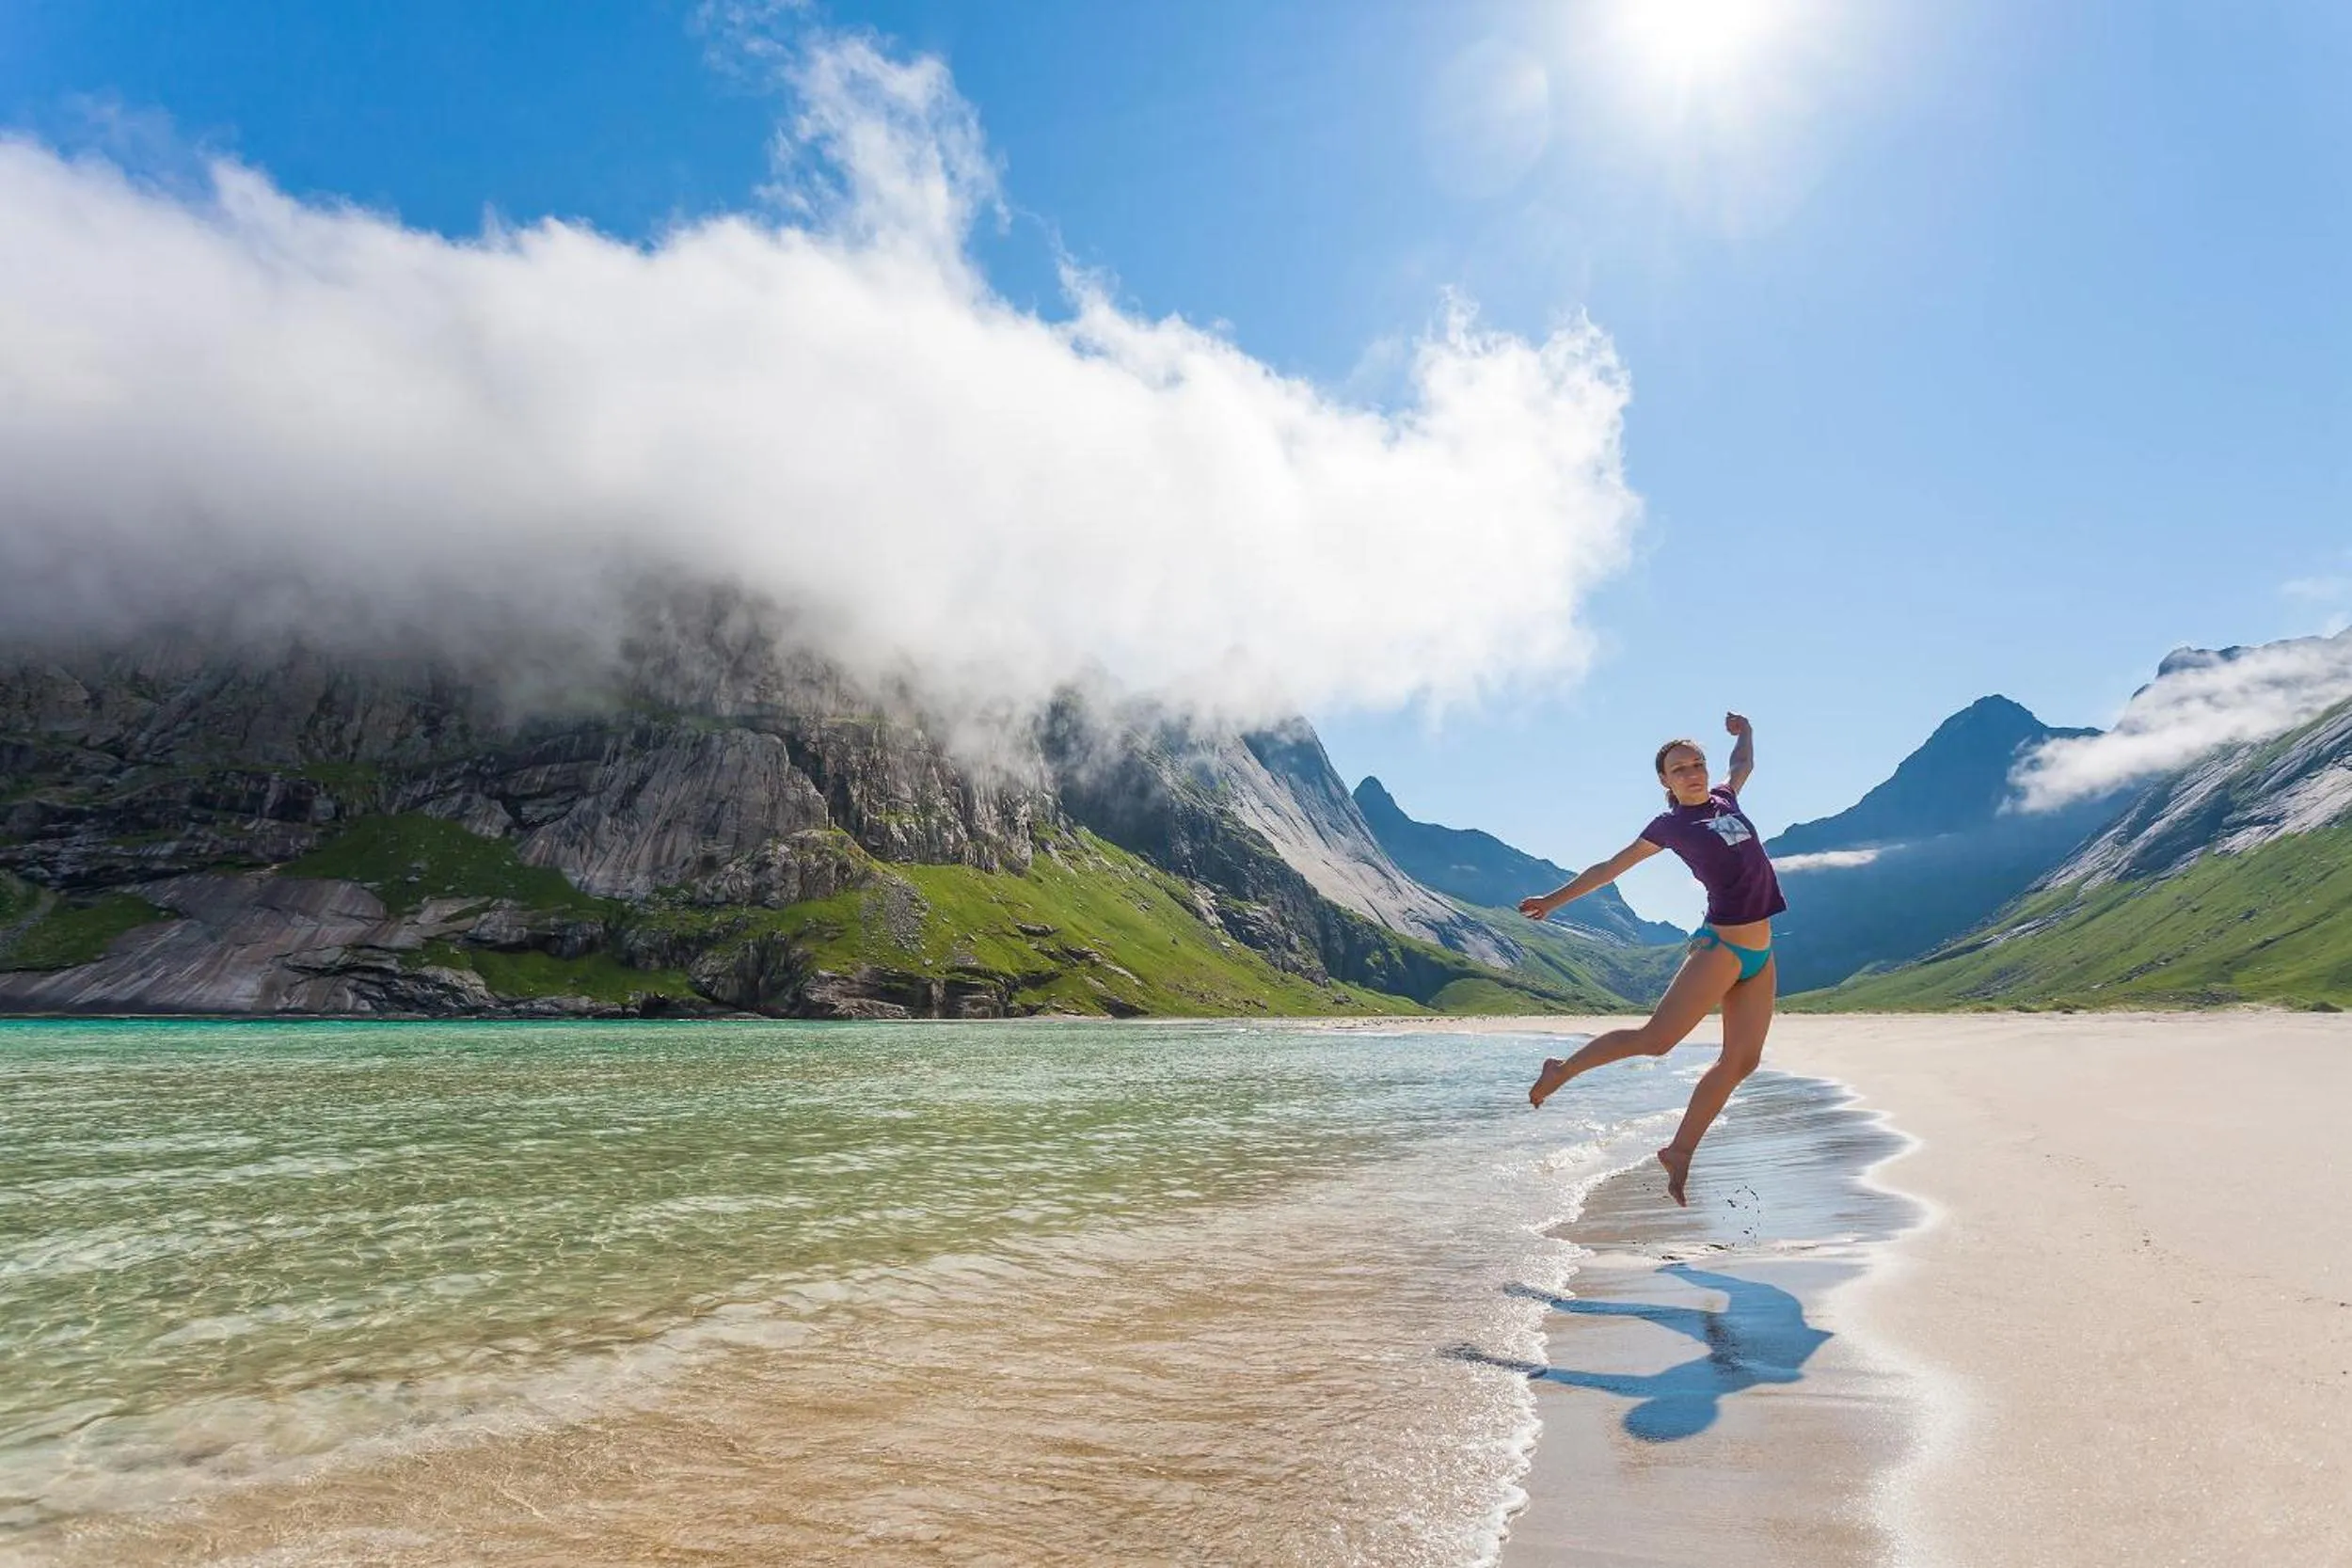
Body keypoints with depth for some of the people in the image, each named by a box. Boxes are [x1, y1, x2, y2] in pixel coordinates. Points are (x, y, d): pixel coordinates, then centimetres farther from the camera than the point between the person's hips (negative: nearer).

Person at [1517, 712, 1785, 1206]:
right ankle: (1563, 1069, 7)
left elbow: (1744, 764, 37)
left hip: (1760, 954, 6)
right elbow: (1611, 867, 5)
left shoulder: (1724, 799, 13)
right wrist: (1555, 898, 6)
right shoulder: (1670, 824, -1)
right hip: (1721, 946, -6)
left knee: (1742, 1059, 0)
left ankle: (1679, 1151, 8)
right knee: (1656, 1038, -13)